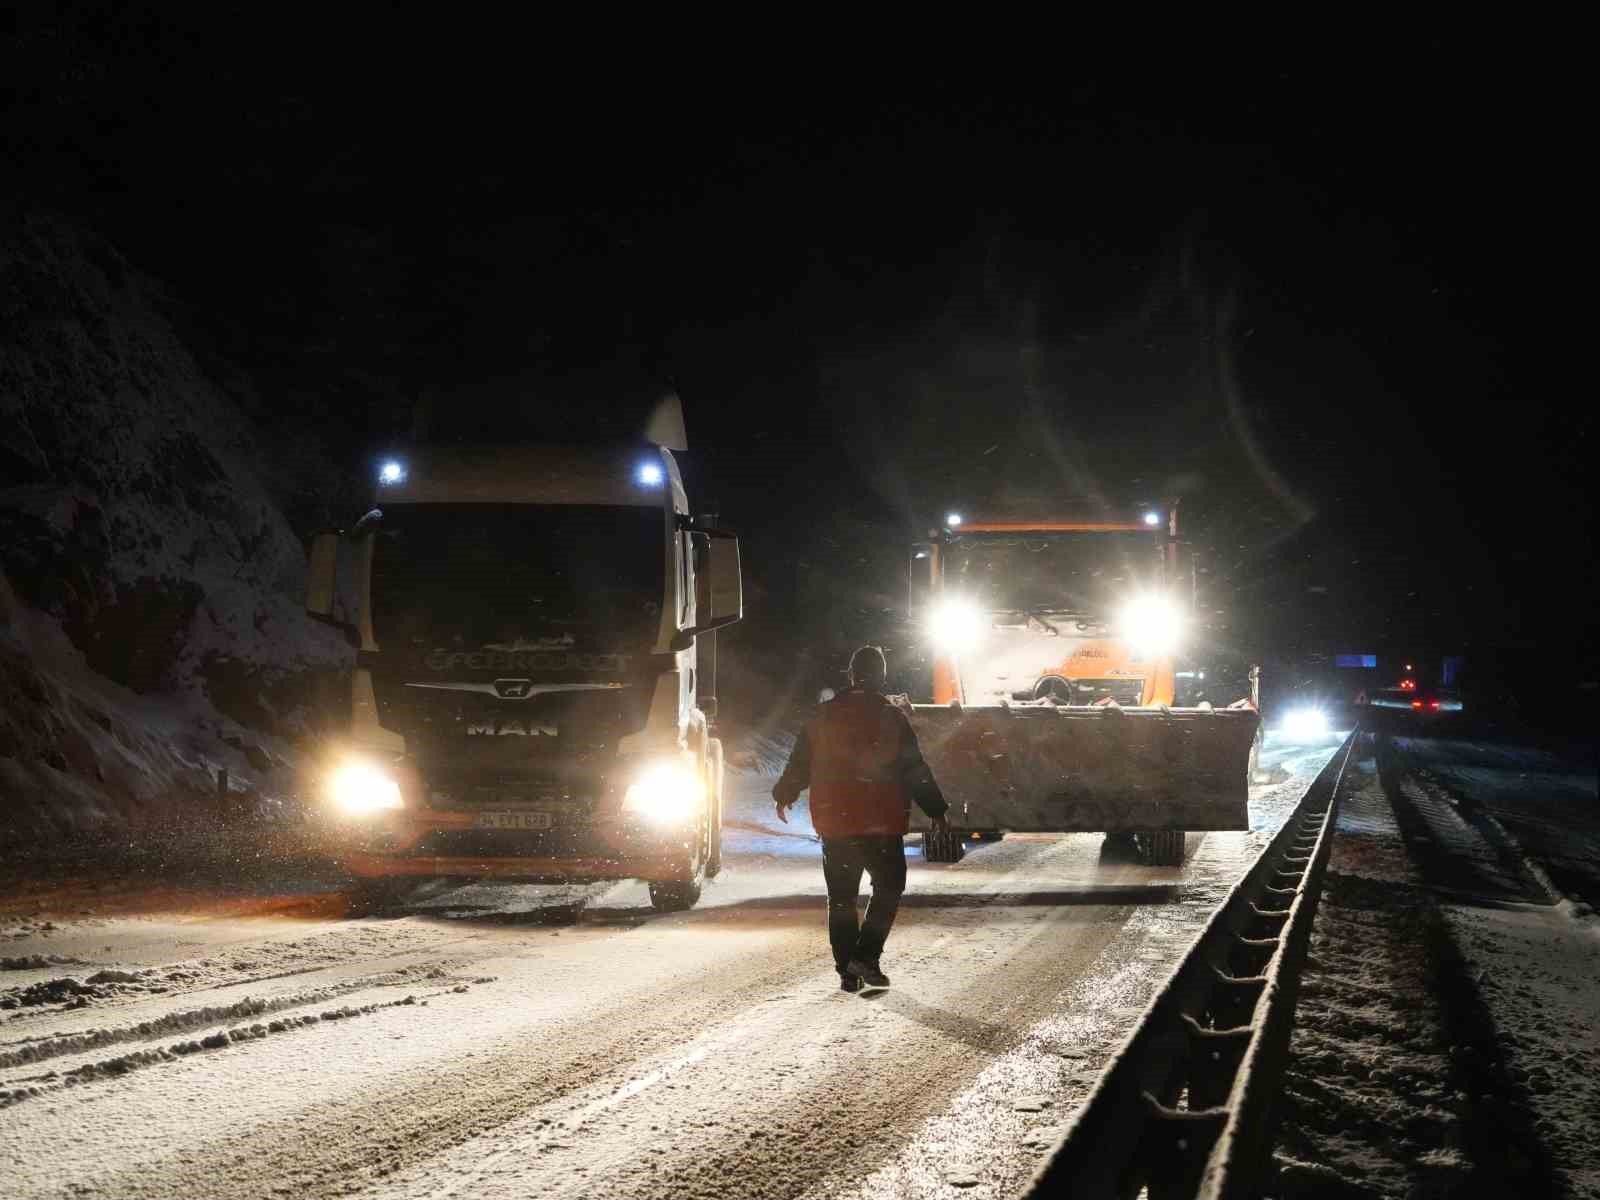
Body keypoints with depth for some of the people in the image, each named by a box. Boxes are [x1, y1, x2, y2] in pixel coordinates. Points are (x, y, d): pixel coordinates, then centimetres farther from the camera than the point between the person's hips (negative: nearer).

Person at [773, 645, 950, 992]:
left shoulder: (824, 716, 4)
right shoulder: (890, 718, -6)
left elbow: (800, 763, 11)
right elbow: (915, 771, -4)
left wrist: (784, 795, 28)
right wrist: (935, 811, 4)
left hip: (834, 823, 3)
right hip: (880, 825, -3)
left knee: (842, 898, 10)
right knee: (888, 887, 10)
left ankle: (847, 970, 9)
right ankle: (866, 957, -5)